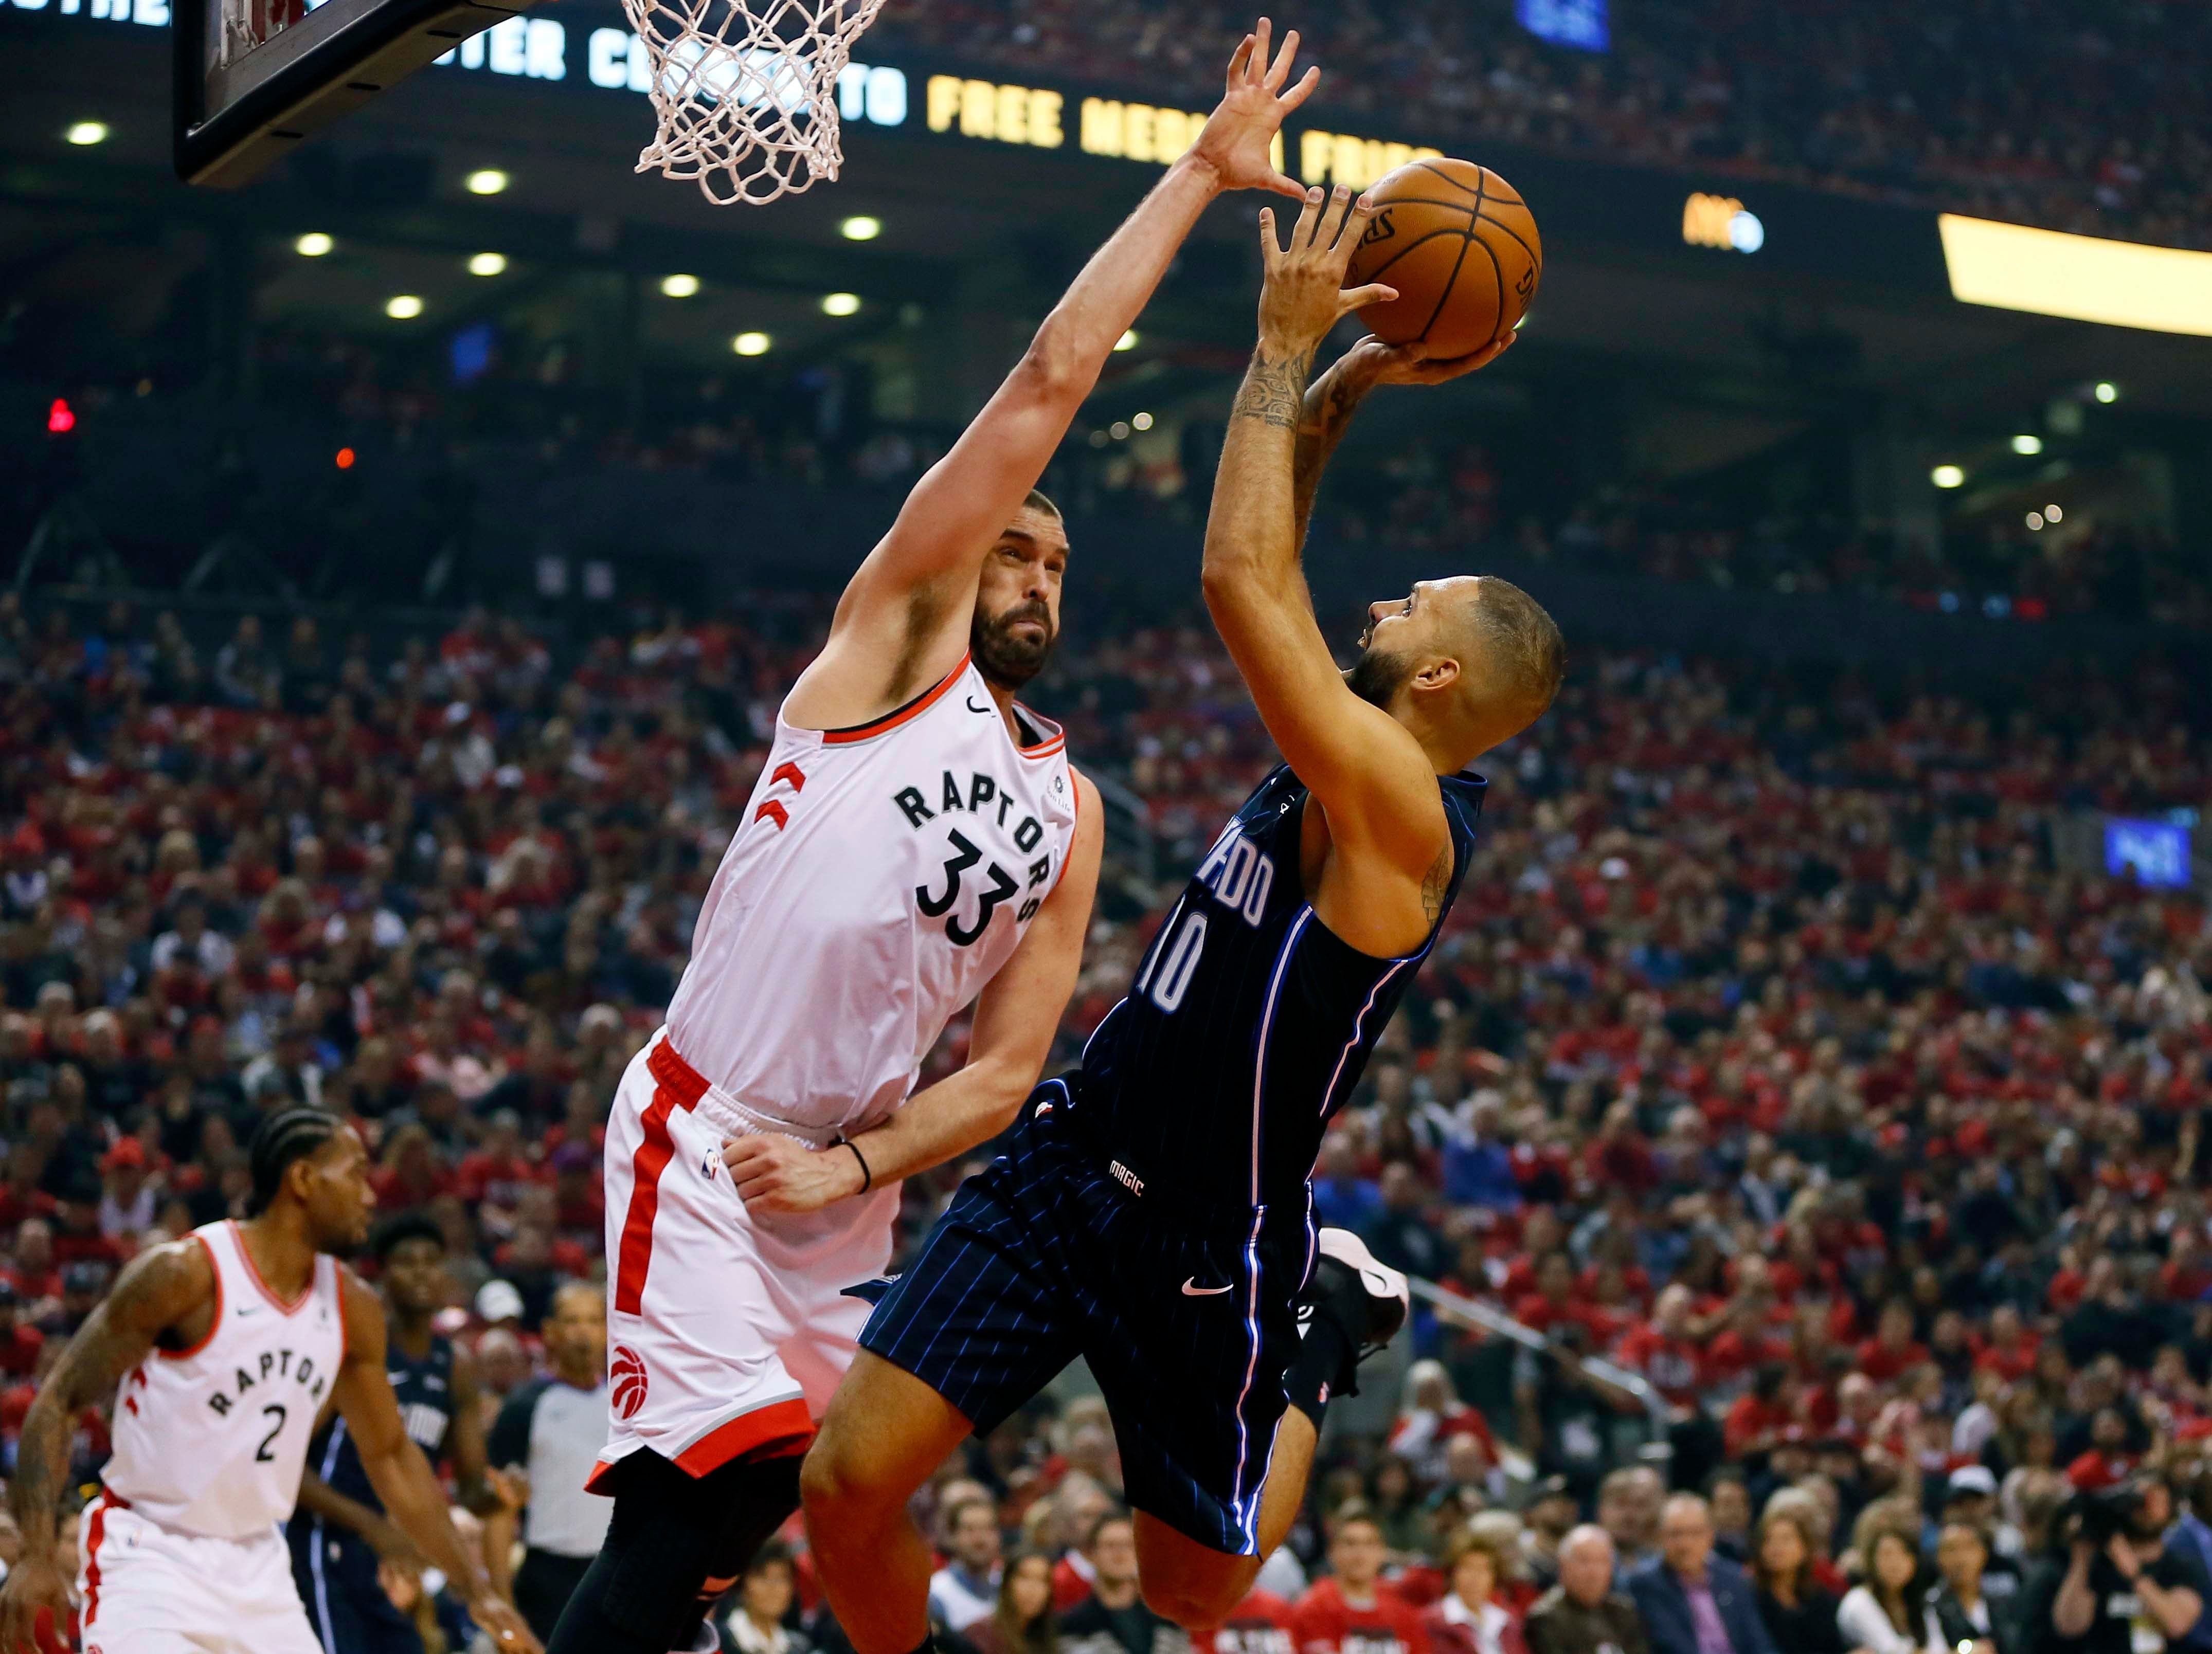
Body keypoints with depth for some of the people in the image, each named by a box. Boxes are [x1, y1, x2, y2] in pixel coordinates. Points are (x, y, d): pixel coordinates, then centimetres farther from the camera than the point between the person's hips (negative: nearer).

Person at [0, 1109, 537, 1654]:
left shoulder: (353, 1307, 3)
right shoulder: (184, 1272, -16)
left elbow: (391, 1455, 13)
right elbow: (59, 1401, -13)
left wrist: (478, 1589, 9)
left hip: (257, 1565, 7)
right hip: (149, 1560, -7)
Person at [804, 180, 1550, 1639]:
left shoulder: (1396, 806, -20)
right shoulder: (1343, 763, 3)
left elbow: (1242, 579, -28)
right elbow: (1268, 575, 14)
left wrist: (1289, 347, -20)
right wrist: (1347, 385, 3)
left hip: (1204, 1244, -7)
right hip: (1067, 1166, 7)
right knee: (850, 1486, -6)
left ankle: (1326, 1331, 39)